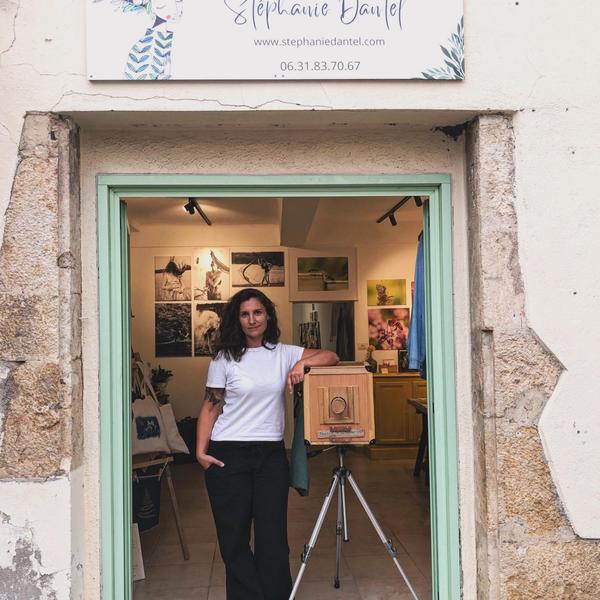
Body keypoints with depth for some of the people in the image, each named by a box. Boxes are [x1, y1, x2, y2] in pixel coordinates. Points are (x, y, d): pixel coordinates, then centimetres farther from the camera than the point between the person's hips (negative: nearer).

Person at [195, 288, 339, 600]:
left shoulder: (283, 353, 8)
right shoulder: (224, 358, 2)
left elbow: (332, 357, 8)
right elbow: (210, 406, 2)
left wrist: (302, 363, -11)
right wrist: (201, 450, -7)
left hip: (271, 455, 2)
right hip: (228, 455, -1)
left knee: (273, 536, 2)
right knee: (233, 535, 4)